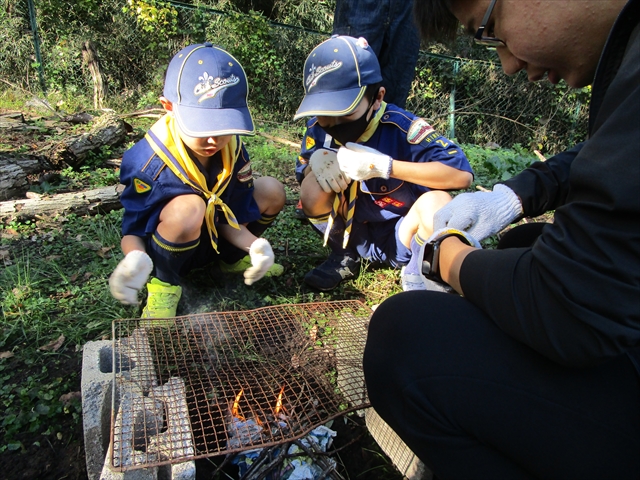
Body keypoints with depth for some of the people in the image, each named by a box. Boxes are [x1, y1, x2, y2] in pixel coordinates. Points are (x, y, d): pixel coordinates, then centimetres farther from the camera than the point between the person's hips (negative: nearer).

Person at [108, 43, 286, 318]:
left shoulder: (233, 149, -13)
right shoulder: (148, 161, -26)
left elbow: (229, 218, -7)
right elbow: (133, 230, -17)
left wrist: (253, 245, -27)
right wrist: (136, 259, -40)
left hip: (213, 239, 6)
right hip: (166, 249, -5)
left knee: (272, 191, -5)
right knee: (188, 207, -39)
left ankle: (233, 258, 14)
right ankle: (164, 283, -10)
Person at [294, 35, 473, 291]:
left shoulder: (402, 127, -25)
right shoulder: (318, 129, -11)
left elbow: (462, 175, -32)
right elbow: (302, 173, 2)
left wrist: (386, 165, -39)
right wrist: (317, 163, -23)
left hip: (398, 240, -3)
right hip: (354, 235, 3)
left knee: (436, 201, -32)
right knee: (313, 189, -21)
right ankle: (344, 256, 5)